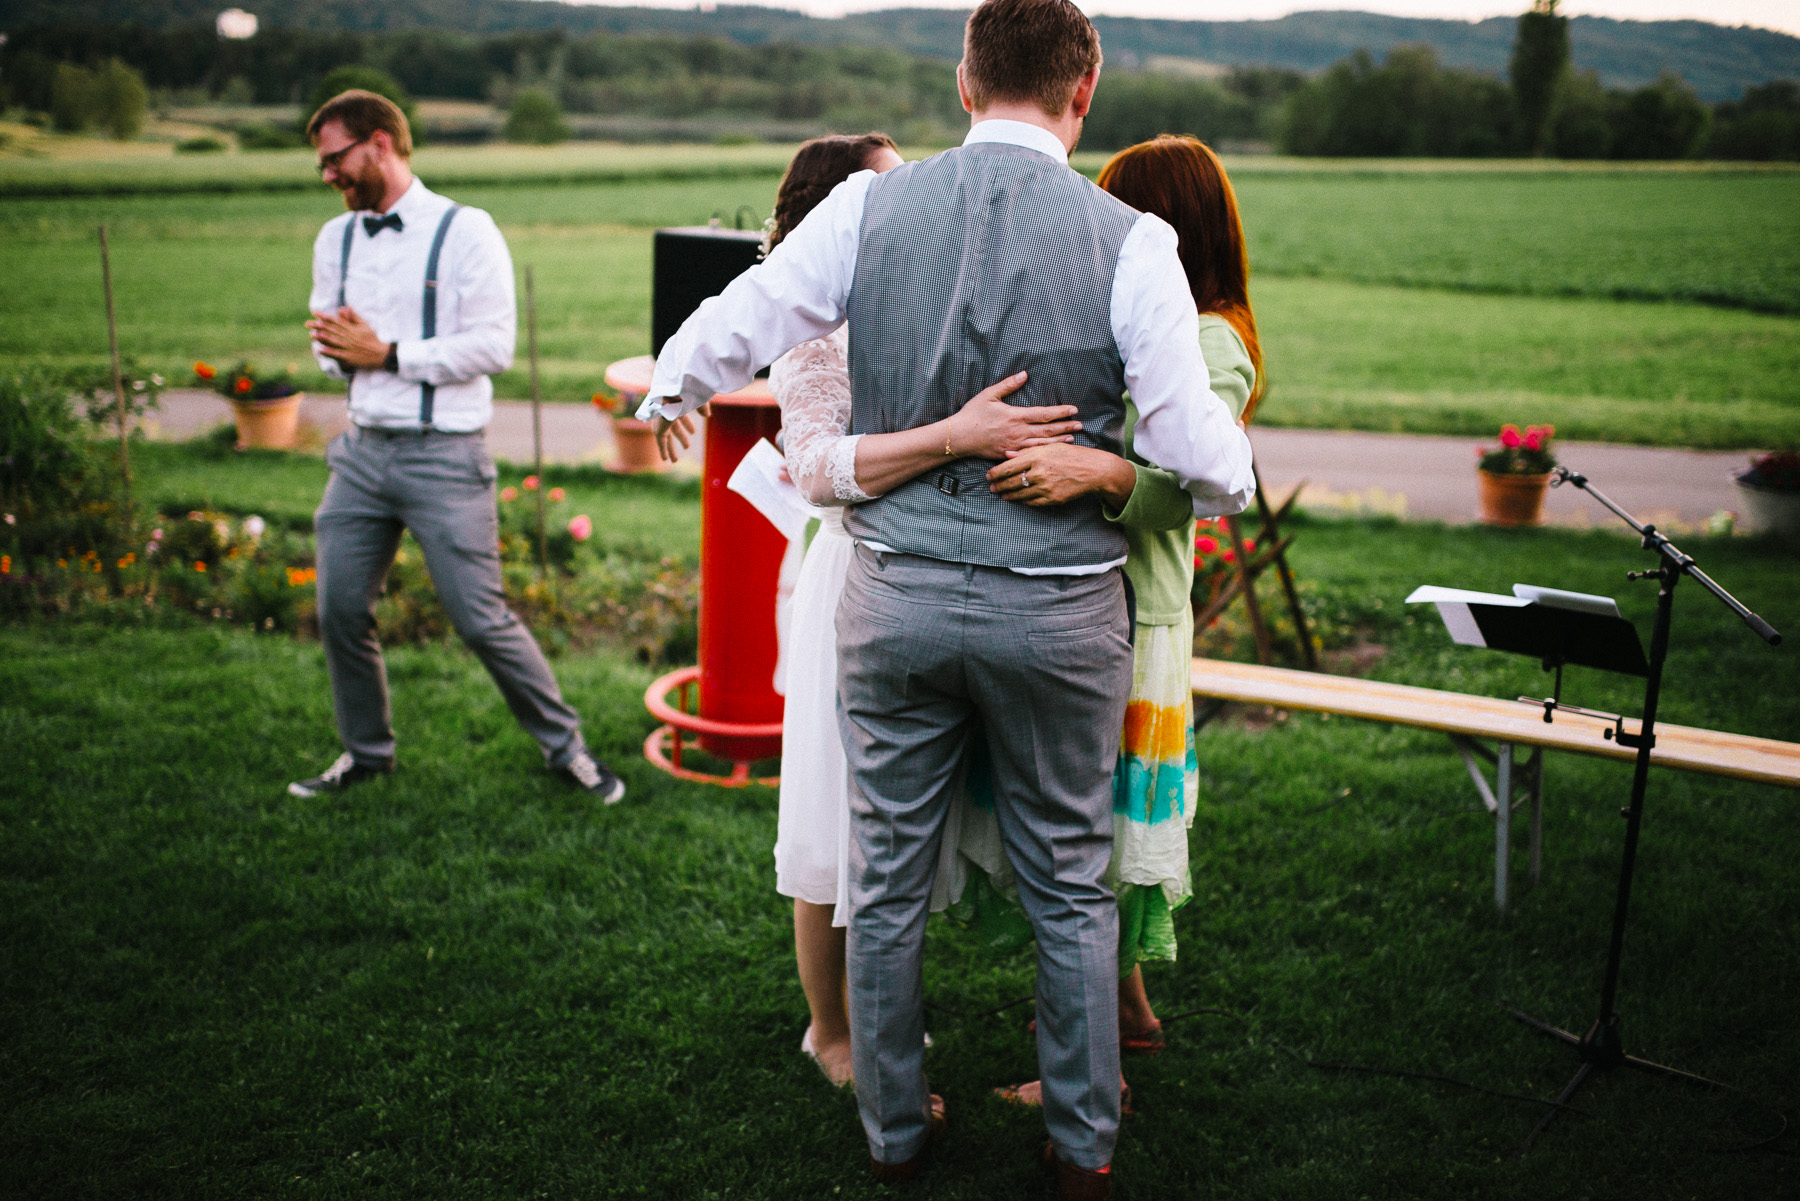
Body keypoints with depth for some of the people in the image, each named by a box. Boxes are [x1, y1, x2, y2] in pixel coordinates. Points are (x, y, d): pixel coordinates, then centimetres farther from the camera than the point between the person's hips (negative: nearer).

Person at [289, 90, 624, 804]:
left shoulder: (465, 232, -6)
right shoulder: (335, 240, 15)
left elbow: (493, 344, -13)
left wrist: (387, 353, -14)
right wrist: (337, 351, -2)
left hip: (443, 455, -6)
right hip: (361, 450, 6)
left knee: (481, 619, -5)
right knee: (339, 611, 6)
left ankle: (563, 744, 14)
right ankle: (366, 752, 27)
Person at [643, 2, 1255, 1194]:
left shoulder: (869, 207, -3)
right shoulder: (1130, 242, -8)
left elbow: (729, 330, 0)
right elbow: (1194, 449, -10)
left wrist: (670, 394, 21)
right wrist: (1238, 474, 13)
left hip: (897, 593, 1)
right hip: (1057, 605, -1)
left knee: (888, 876, 16)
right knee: (1072, 886, 16)